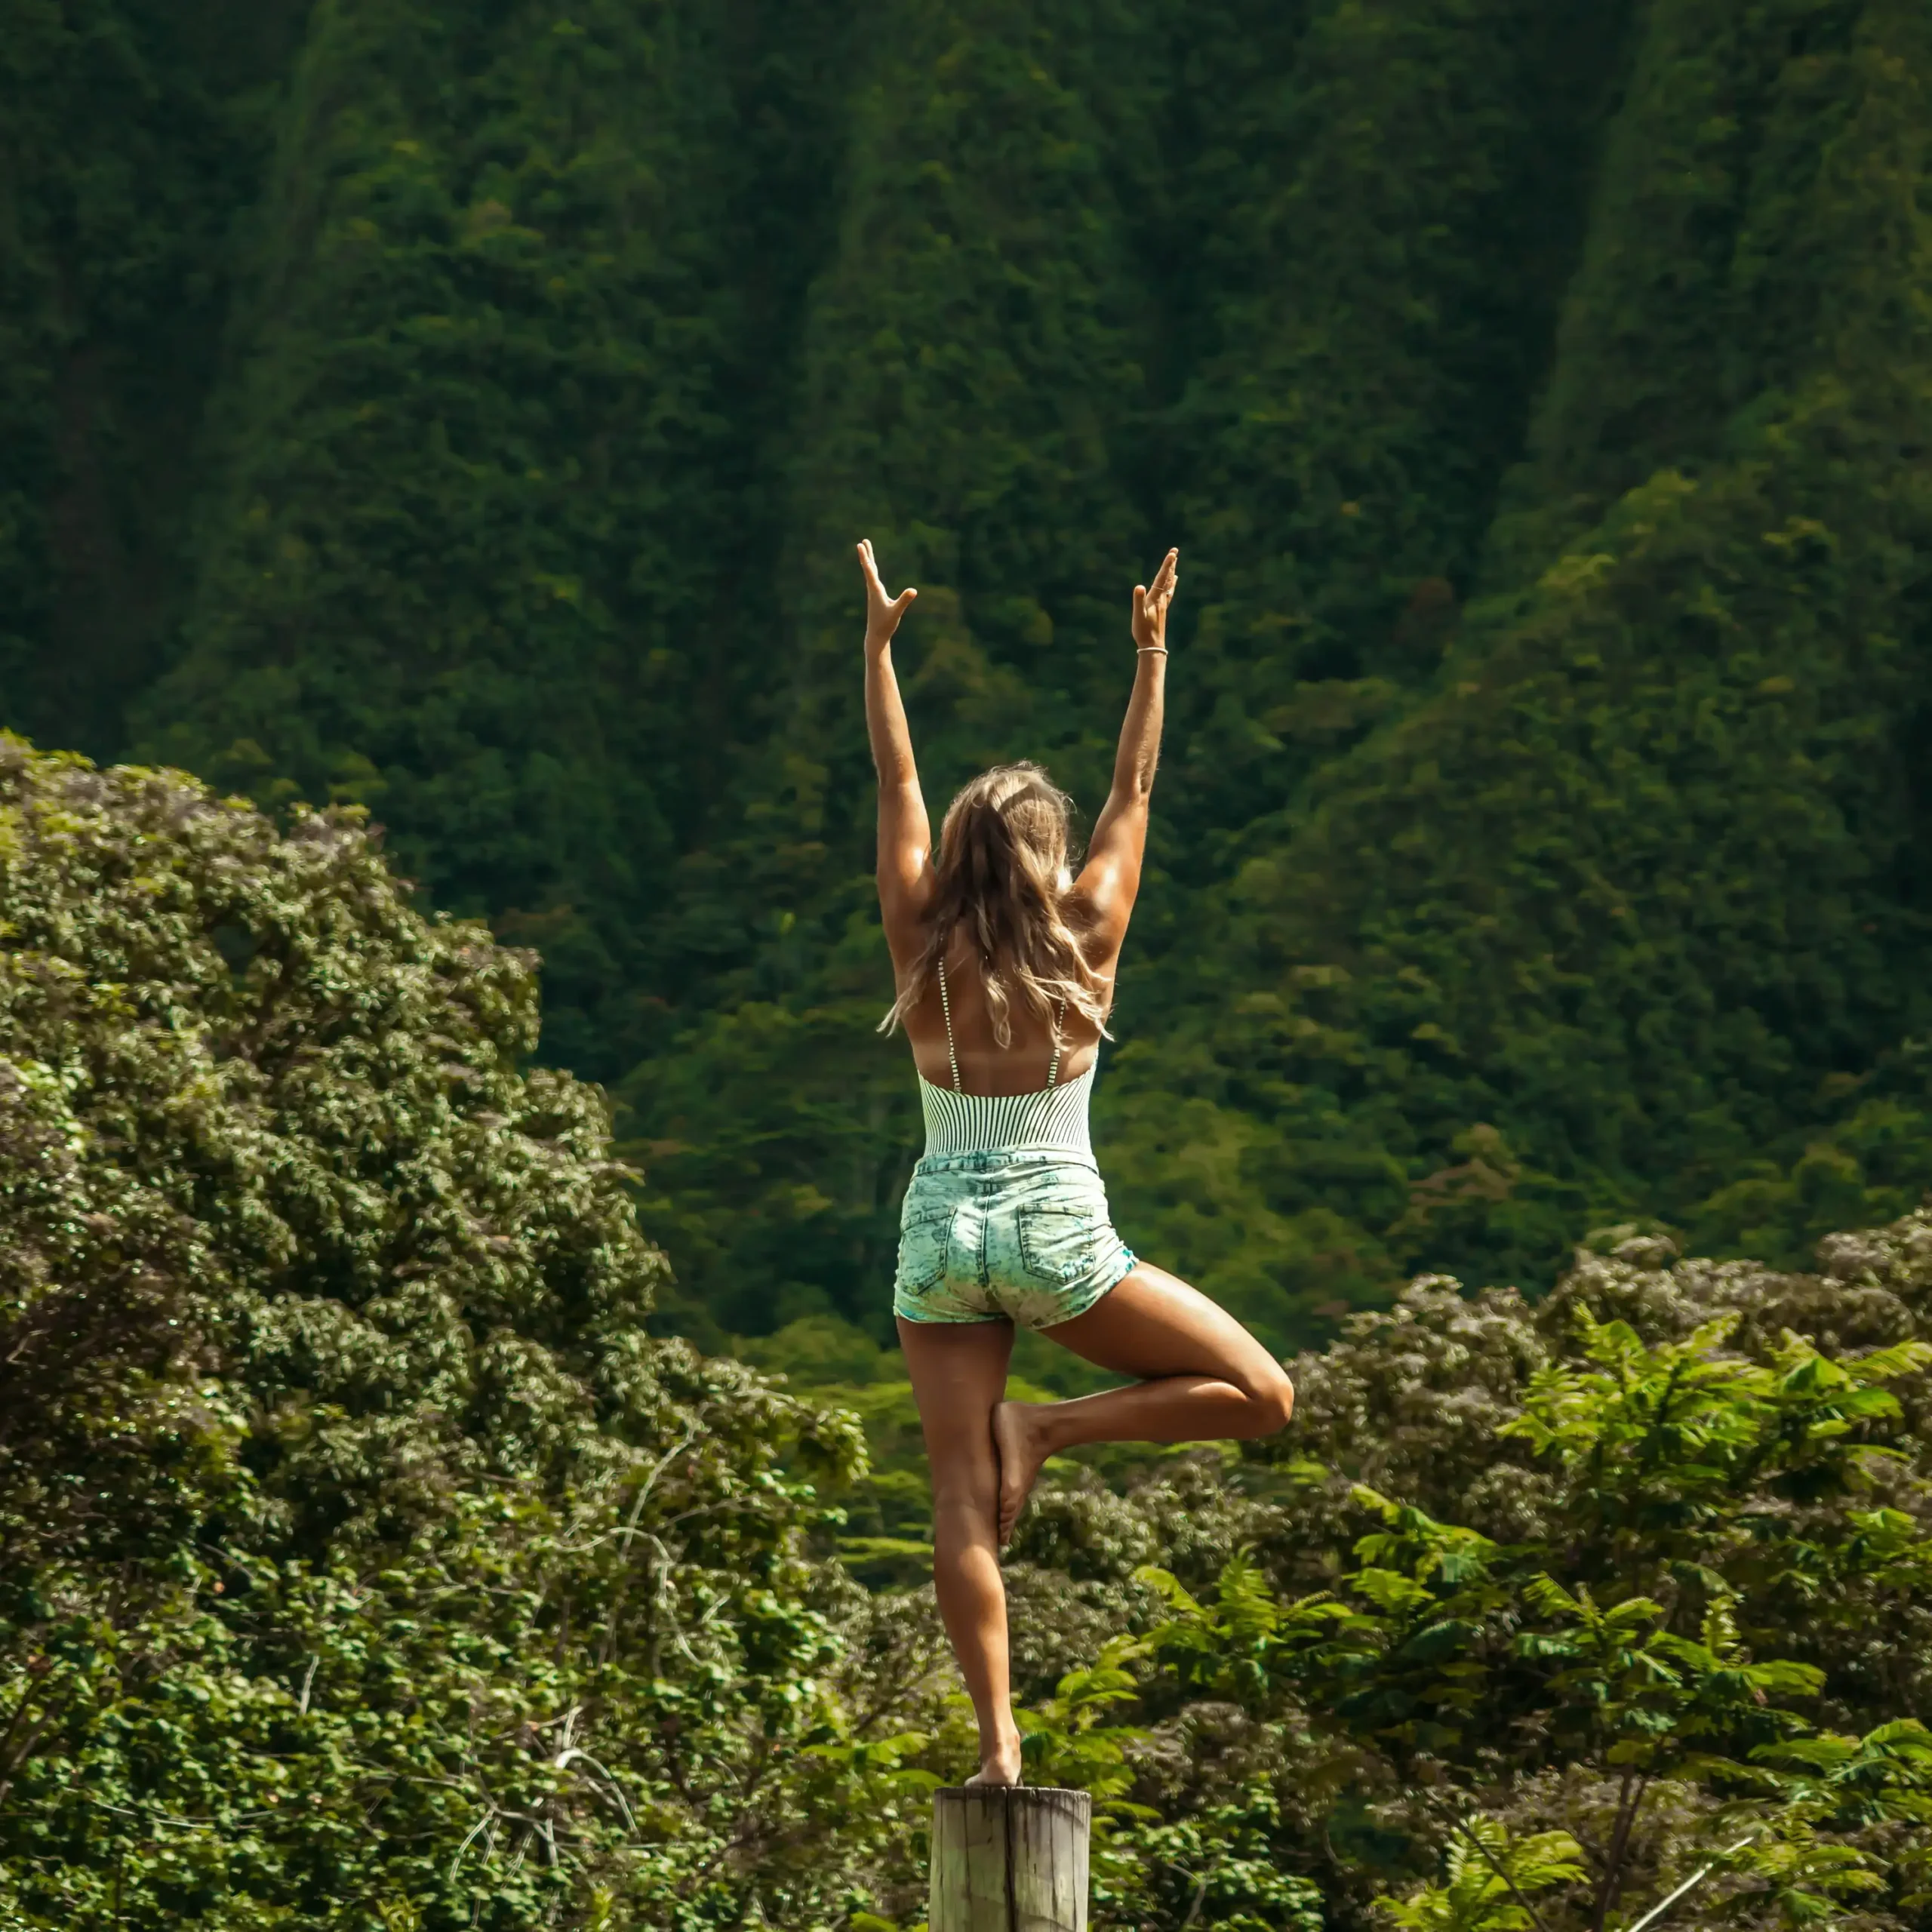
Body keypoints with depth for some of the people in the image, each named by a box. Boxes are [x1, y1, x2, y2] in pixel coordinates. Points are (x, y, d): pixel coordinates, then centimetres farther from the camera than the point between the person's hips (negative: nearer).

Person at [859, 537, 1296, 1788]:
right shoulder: (1086, 936, -2)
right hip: (1055, 1231, -3)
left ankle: (999, 1740, -9)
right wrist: (1152, 651, 16)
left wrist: (879, 647, 19)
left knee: (962, 1501, 0)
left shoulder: (924, 941, 2)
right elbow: (1136, 788, 8)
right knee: (1259, 1394, 8)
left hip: (942, 1228, 3)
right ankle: (1045, 1430, -7)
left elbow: (896, 781, 10)